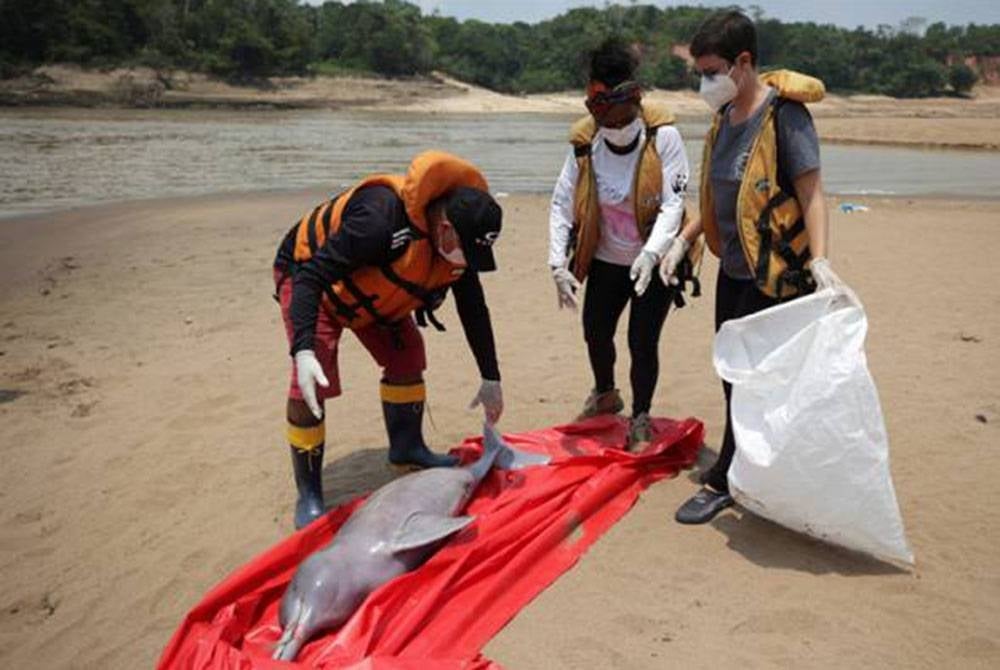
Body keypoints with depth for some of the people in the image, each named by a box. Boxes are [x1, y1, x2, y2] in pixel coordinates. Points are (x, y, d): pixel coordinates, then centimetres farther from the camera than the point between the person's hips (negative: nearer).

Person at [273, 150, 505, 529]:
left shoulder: (460, 237, -16)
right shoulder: (380, 218, -42)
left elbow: (474, 310, -4)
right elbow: (311, 276, -40)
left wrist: (490, 378, -1)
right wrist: (303, 349, -51)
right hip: (307, 273, -7)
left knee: (407, 355, 3)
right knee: (311, 383, -17)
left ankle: (406, 448, 23)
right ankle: (308, 494, -4)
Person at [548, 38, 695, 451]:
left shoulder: (663, 136, -20)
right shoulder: (584, 143, -11)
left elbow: (673, 203, -22)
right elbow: (561, 205, -8)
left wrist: (651, 253, -35)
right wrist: (559, 265, -14)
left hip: (654, 262, -4)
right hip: (606, 260, 4)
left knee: (642, 342, -4)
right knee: (595, 332, 15)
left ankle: (640, 419, 20)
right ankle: (605, 395, 45)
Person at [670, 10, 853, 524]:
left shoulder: (784, 113, -15)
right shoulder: (725, 116, 8)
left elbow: (811, 192, -18)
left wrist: (819, 259, -30)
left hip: (774, 273, -8)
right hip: (733, 267, 8)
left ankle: (723, 482, 10)